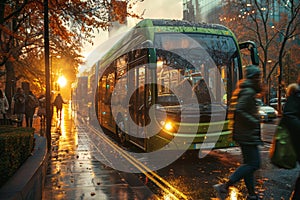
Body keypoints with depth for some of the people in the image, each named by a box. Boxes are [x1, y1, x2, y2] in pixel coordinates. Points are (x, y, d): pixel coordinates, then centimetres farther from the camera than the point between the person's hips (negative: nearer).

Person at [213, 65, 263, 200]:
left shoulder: (242, 90, 16)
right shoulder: (248, 92, -15)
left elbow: (233, 109, 21)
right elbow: (238, 110, -27)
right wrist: (255, 122, -20)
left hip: (242, 133, 11)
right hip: (248, 134, -11)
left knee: (249, 163, 14)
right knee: (253, 164, -8)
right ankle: (224, 187, -10)